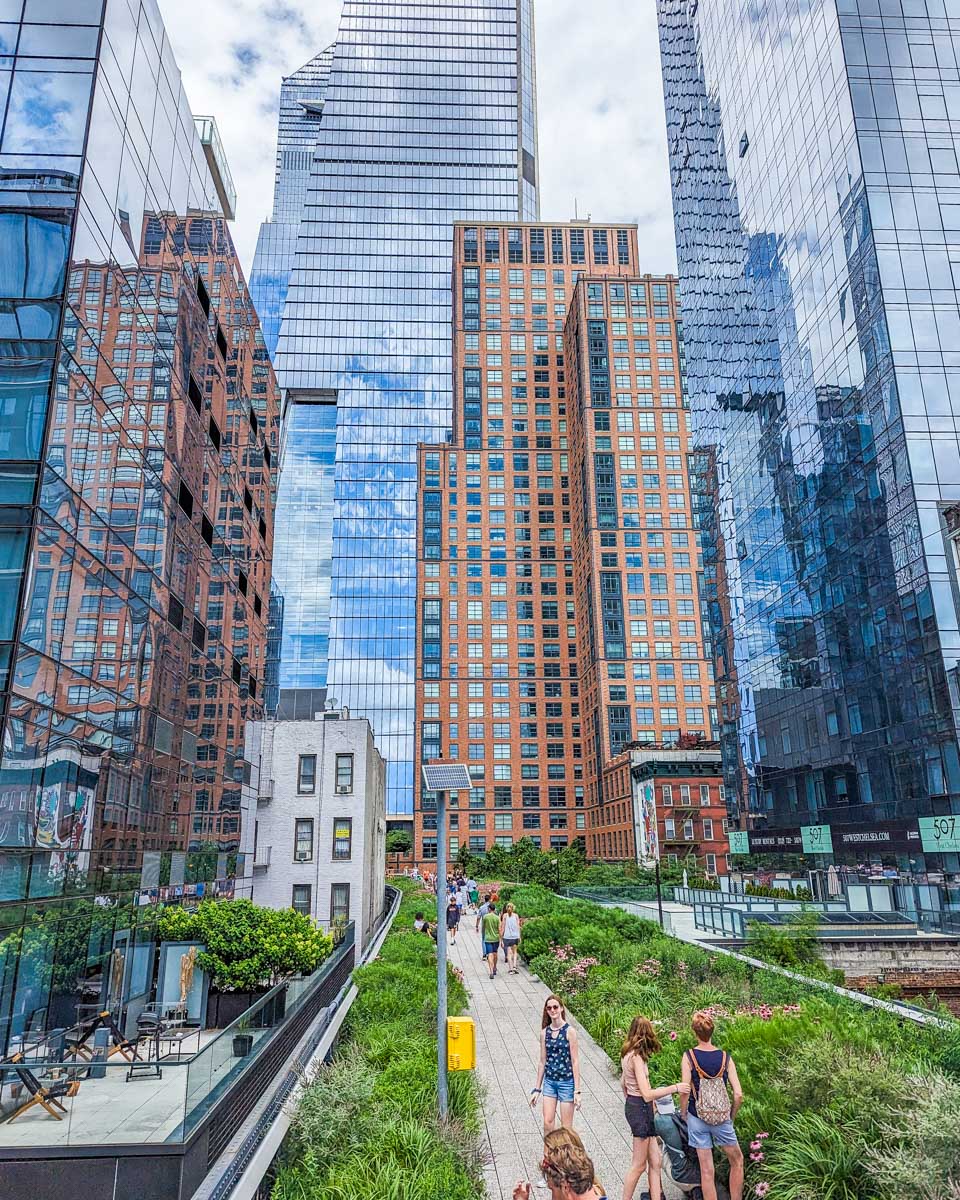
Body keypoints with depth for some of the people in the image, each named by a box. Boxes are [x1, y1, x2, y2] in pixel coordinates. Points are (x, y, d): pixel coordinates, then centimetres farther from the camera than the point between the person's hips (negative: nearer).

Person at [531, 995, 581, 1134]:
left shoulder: (569, 1031, -10)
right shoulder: (544, 1032, 2)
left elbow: (575, 1061, -9)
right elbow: (543, 1061, 8)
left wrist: (577, 1090, -11)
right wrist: (537, 1089, 10)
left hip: (566, 1082, -4)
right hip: (549, 1082, 4)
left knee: (566, 1127, 4)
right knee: (547, 1123, 2)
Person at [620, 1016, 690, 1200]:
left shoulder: (627, 1054, 8)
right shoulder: (636, 1057, -21)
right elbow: (647, 1094, -25)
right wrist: (675, 1088, -21)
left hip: (633, 1106, 9)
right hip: (640, 1108, -9)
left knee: (655, 1163, 10)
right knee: (639, 1165, 5)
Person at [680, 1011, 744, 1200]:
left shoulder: (689, 1056, -11)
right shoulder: (725, 1057, -7)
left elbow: (685, 1093, -13)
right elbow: (738, 1094, -8)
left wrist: (683, 1115, 4)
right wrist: (731, 1117, 9)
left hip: (697, 1119, -1)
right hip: (721, 1120, 1)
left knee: (706, 1170, 8)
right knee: (737, 1160, 23)